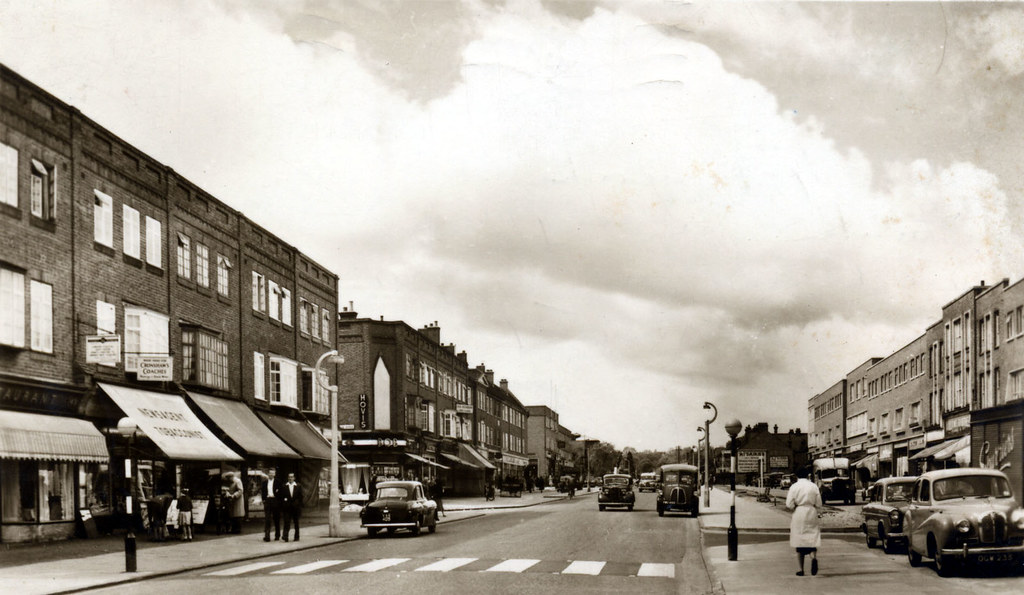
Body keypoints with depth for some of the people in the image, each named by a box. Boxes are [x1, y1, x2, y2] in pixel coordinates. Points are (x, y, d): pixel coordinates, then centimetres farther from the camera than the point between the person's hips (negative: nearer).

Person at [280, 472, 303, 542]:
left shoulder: (298, 486, 4)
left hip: (295, 507, 1)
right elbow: (281, 497, 4)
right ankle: (285, 536, -15)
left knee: (296, 523, 8)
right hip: (287, 508, -1)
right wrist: (282, 508, -1)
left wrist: (300, 507, -1)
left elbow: (300, 497, 5)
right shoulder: (284, 486, 5)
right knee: (286, 522, -9)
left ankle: (297, 537, 16)